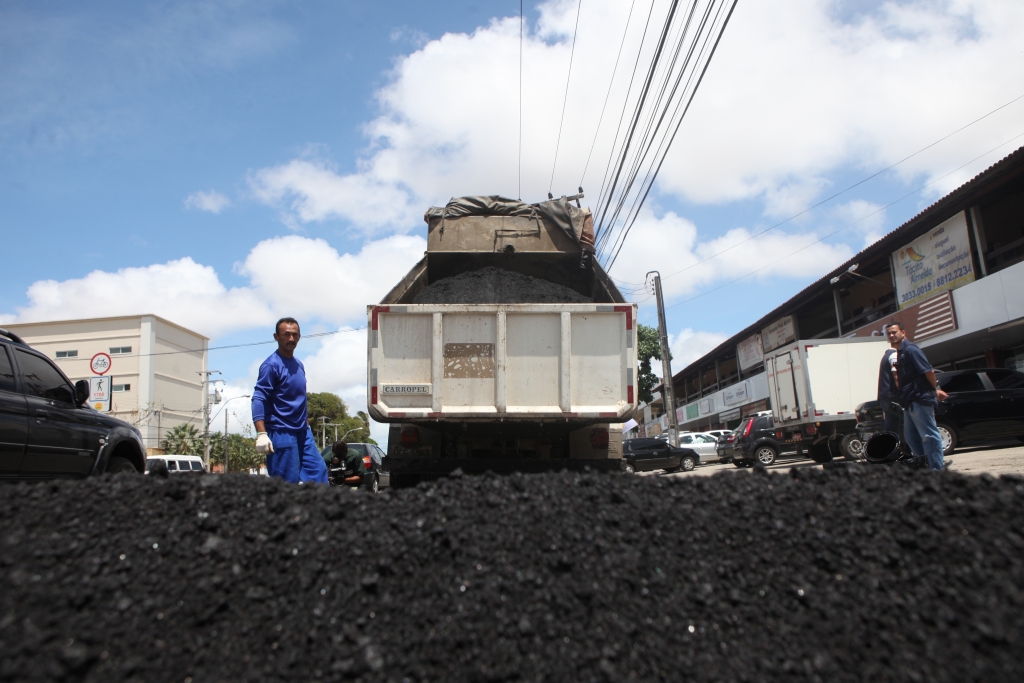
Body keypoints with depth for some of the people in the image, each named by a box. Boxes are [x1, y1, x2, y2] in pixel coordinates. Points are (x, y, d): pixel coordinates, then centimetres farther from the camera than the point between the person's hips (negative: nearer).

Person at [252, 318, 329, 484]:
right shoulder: (271, 365, -11)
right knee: (287, 483, -5)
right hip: (281, 434, -8)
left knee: (319, 473, 4)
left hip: (303, 432, 8)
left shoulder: (299, 364, 14)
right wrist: (261, 434, -26)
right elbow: (259, 400, -18)